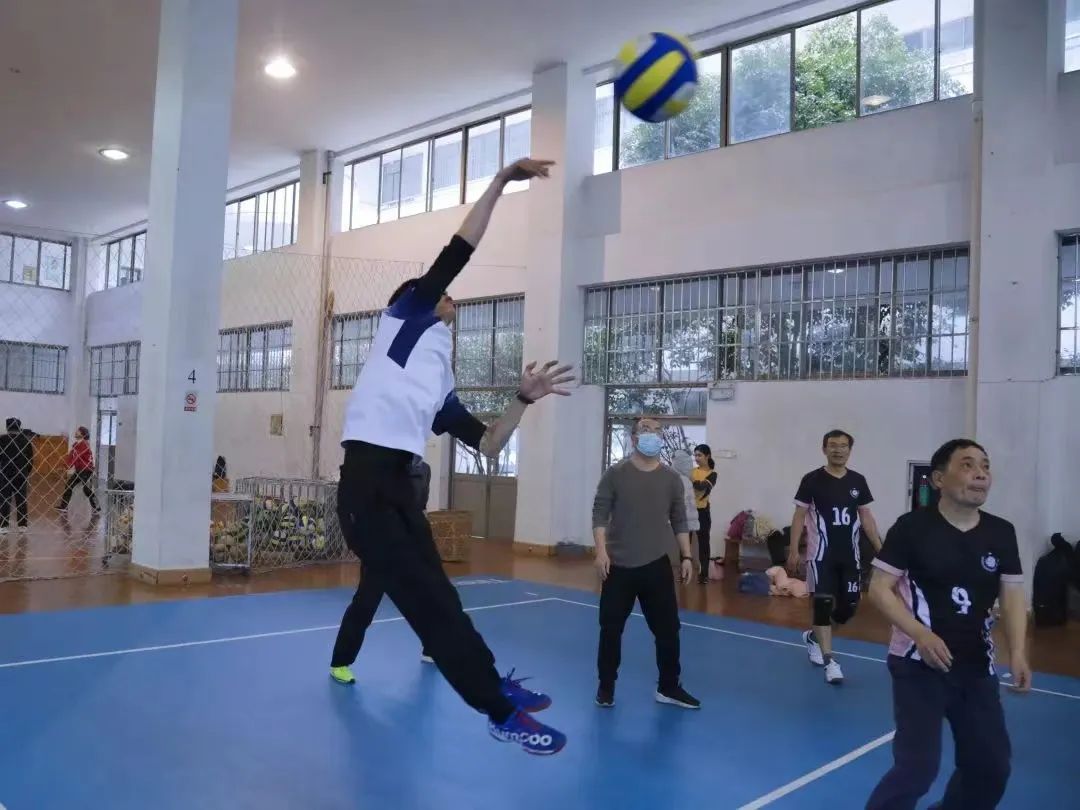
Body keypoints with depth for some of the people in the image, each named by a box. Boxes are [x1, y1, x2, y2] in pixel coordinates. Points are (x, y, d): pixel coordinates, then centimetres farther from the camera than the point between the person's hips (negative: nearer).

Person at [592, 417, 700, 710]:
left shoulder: (671, 478, 5)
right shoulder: (616, 474, -3)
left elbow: (679, 521, 10)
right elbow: (600, 514, -5)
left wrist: (686, 557, 5)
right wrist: (601, 550, -14)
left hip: (657, 565, 2)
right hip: (619, 566, -2)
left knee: (668, 628, 6)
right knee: (611, 628, 5)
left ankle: (669, 687, 22)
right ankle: (606, 686, 22)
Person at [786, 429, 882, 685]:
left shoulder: (858, 481, 6)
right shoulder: (812, 479, -6)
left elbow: (866, 517, 12)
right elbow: (799, 516, -3)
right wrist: (793, 550, -9)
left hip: (849, 555, 5)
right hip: (821, 554, -4)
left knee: (849, 606, 8)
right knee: (823, 604, -6)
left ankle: (814, 636, 33)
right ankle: (829, 661, 1)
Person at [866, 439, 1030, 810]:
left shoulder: (1002, 533, 3)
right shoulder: (912, 527, -12)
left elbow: (1012, 597, 5)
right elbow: (880, 589, -9)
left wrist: (1018, 652, -11)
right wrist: (920, 635, -22)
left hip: (977, 667, 6)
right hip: (919, 665, -5)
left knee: (992, 765, 13)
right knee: (918, 767, -9)